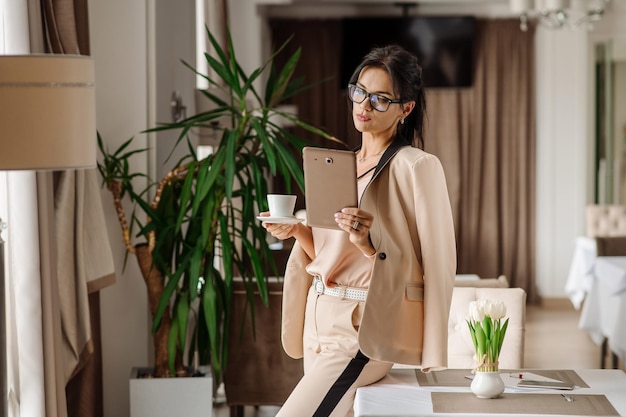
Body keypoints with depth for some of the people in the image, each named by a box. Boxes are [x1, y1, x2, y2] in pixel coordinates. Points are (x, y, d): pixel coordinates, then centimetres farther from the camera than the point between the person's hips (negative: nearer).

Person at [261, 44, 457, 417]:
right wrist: (297, 231, 1)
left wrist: (370, 245, -26)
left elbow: (437, 263, -14)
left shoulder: (416, 167, -9)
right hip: (322, 317, 8)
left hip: (368, 327, -8)